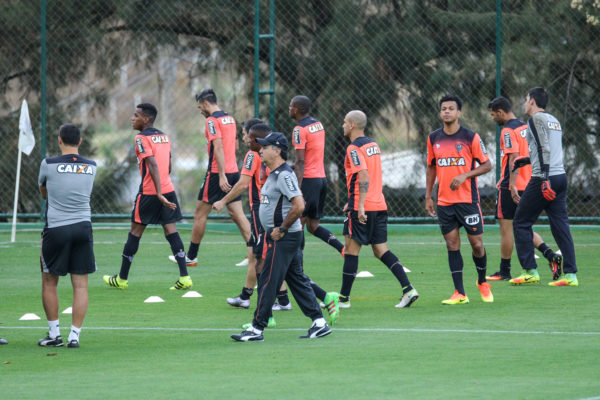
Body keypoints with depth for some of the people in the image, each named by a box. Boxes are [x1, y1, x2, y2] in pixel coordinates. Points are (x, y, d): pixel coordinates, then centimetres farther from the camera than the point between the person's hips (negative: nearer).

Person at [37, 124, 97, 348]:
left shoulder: (49, 165, -5)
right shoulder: (91, 167, 4)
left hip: (55, 228, -2)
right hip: (83, 227, 2)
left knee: (49, 282, 12)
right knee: (80, 285, 5)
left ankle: (54, 334, 12)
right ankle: (74, 335, 2)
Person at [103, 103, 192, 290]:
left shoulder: (142, 138, -10)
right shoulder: (164, 137, 13)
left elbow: (153, 165, -21)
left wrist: (159, 194, -27)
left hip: (149, 191, -6)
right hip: (168, 189, 6)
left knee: (136, 231, 4)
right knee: (170, 230, 4)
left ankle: (122, 279, 13)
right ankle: (184, 277, -6)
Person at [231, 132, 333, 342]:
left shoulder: (284, 175, -18)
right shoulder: (274, 174, 15)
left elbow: (299, 205, -26)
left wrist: (281, 229, -20)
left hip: (284, 238, -11)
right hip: (280, 237, 11)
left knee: (267, 282, -7)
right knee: (297, 279, 12)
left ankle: (257, 329, -3)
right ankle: (319, 323, 14)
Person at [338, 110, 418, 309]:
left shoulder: (354, 148, -12)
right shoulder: (373, 144, 16)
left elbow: (364, 177, -23)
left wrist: (360, 206, -26)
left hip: (363, 209, -8)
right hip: (379, 205, 8)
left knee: (351, 250, 1)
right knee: (381, 250, 7)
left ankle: (344, 298, 6)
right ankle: (408, 289, -6)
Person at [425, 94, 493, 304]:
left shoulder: (471, 137, -4)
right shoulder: (433, 138, 7)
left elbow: (487, 165, -2)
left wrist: (465, 176, -16)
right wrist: (428, 196, 12)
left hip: (468, 199, -3)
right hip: (444, 202, 3)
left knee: (477, 244, -1)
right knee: (452, 245, 0)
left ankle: (482, 281, 24)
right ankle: (459, 293, 2)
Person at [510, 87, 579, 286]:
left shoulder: (536, 119, -6)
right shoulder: (554, 120, 18)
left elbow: (544, 149, -16)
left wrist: (544, 179, -22)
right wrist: (526, 160, 33)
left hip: (543, 179, -8)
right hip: (561, 176, 8)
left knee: (521, 223, 2)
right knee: (560, 225, 5)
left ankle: (530, 271, 0)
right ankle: (570, 273, -2)